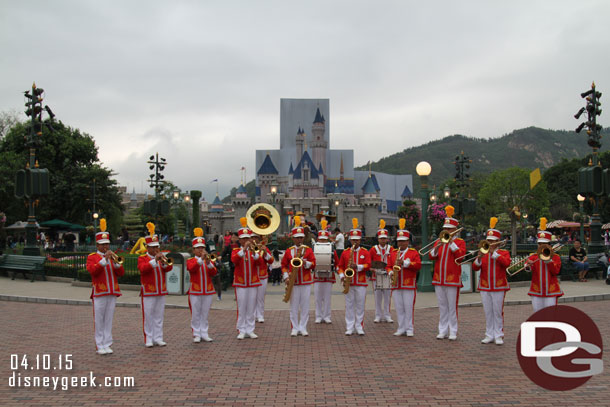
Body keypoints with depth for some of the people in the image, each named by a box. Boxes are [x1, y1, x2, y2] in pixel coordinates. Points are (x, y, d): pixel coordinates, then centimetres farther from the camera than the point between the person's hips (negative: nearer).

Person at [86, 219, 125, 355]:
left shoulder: (112, 256, 15)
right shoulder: (92, 257, 2)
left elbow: (121, 273, 6)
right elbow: (92, 271, -17)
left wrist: (116, 262, -11)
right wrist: (104, 259, -22)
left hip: (112, 293, 4)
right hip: (99, 293, -4)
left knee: (109, 320, 6)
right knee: (99, 320, 0)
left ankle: (107, 344, 12)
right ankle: (99, 346, 7)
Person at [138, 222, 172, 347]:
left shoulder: (160, 257, 13)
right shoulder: (142, 258, -2)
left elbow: (169, 268, 0)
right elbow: (143, 269, -22)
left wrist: (164, 261, -19)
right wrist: (155, 260, -29)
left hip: (161, 292, 5)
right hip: (148, 292, -4)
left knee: (159, 316, 7)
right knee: (148, 316, -1)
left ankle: (158, 338, 13)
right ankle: (149, 339, 6)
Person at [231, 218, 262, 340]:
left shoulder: (254, 250, 8)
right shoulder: (236, 250, 3)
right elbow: (234, 260, -19)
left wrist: (253, 252, -28)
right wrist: (244, 249, -30)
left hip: (252, 282, 2)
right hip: (240, 283, -2)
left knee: (251, 307, 4)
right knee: (241, 308, -1)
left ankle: (250, 330, 12)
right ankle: (242, 331, 7)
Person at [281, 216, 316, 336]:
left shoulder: (308, 250, 3)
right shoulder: (289, 251, 4)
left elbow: (313, 264, -2)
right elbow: (284, 265, 8)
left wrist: (305, 262, -21)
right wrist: (286, 277, -6)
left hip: (306, 282, 0)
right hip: (293, 282, 0)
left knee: (305, 306, 4)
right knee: (294, 307, 4)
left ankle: (303, 328, 13)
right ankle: (295, 328, 13)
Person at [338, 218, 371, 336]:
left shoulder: (365, 252, 4)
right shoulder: (345, 252, 6)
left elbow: (368, 265, -5)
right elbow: (340, 266, 8)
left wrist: (357, 266, -21)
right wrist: (342, 276, -8)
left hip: (361, 283, -1)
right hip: (349, 283, 1)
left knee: (360, 306, 3)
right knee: (349, 305, 3)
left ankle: (359, 327, 11)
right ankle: (350, 327, 9)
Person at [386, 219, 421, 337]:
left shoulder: (414, 252, 3)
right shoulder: (393, 253, 15)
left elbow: (418, 265, -8)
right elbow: (388, 266, 13)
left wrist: (405, 263, -17)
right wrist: (390, 273, -8)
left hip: (409, 285, -4)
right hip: (396, 285, 4)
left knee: (409, 308, -3)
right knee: (399, 308, 6)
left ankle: (409, 329, 5)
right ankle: (401, 328, 14)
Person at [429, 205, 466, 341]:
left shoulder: (460, 242, 2)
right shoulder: (439, 241, 14)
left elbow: (460, 255, -16)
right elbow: (431, 257, 3)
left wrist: (451, 242, -17)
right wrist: (437, 247, -13)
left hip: (453, 279, -4)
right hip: (439, 279, 4)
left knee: (452, 307, -2)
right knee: (442, 306, 8)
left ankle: (453, 332, 5)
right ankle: (443, 330, 14)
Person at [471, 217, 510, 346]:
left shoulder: (504, 253, 3)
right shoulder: (483, 252, 9)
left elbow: (506, 263, -19)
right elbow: (475, 268, 1)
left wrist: (493, 252, -21)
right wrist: (479, 258, -17)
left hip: (499, 287, -3)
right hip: (485, 287, 3)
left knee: (498, 312, -1)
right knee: (488, 312, 6)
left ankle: (499, 336, 7)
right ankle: (489, 335, 13)